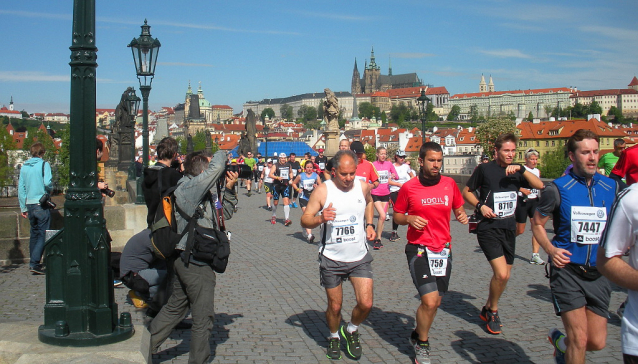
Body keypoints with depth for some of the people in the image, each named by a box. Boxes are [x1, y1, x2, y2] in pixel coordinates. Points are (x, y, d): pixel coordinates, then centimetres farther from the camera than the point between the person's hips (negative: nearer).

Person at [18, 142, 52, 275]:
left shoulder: (24, 167, 9)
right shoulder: (44, 165, -6)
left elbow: (21, 188, 10)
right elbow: (47, 183, -20)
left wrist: (23, 207, 15)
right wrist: (51, 188, 4)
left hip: (30, 205, 6)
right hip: (42, 204, -6)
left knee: (34, 233, 18)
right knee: (43, 234, -3)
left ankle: (33, 263, 24)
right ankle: (34, 263, -12)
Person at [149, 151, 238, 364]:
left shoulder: (206, 191, 11)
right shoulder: (189, 187, -17)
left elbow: (225, 213, 15)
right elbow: (217, 167, -28)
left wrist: (229, 190, 3)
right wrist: (221, 154, -7)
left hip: (185, 259, 10)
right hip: (196, 262, -10)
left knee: (175, 306, 20)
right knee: (203, 317, 3)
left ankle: (146, 345, 29)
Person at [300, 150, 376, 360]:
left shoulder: (363, 187, -2)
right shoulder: (323, 191, -12)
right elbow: (305, 220, -12)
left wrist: (369, 224, 9)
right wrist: (320, 219, -32)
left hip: (360, 258, 2)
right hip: (331, 259, -2)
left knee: (365, 304, -7)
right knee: (335, 307, 8)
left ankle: (351, 330, 24)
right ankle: (334, 337, 38)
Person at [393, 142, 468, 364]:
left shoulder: (449, 184, 2)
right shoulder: (409, 187, -6)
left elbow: (458, 207, 16)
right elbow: (397, 215, 5)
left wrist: (462, 215, -6)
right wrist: (409, 219, -16)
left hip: (443, 249, 4)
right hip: (418, 249, -4)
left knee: (435, 301, 13)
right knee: (430, 300, -15)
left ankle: (417, 336, 39)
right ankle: (422, 345, 10)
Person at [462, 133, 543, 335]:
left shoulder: (517, 170, 6)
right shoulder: (484, 169, -5)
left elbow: (539, 185, -9)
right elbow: (466, 191, 4)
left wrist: (521, 170, -21)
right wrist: (480, 206, -12)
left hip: (509, 229, 5)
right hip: (489, 229, -5)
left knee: (505, 276, 12)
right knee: (501, 273, -18)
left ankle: (487, 309, 33)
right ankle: (493, 311, 6)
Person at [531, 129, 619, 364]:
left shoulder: (611, 187, 4)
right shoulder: (558, 189, -5)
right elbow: (537, 223, 4)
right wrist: (550, 249, -13)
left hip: (598, 273, 4)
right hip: (567, 269, -4)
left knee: (597, 342, 6)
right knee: (580, 338, -9)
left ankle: (560, 341, 36)